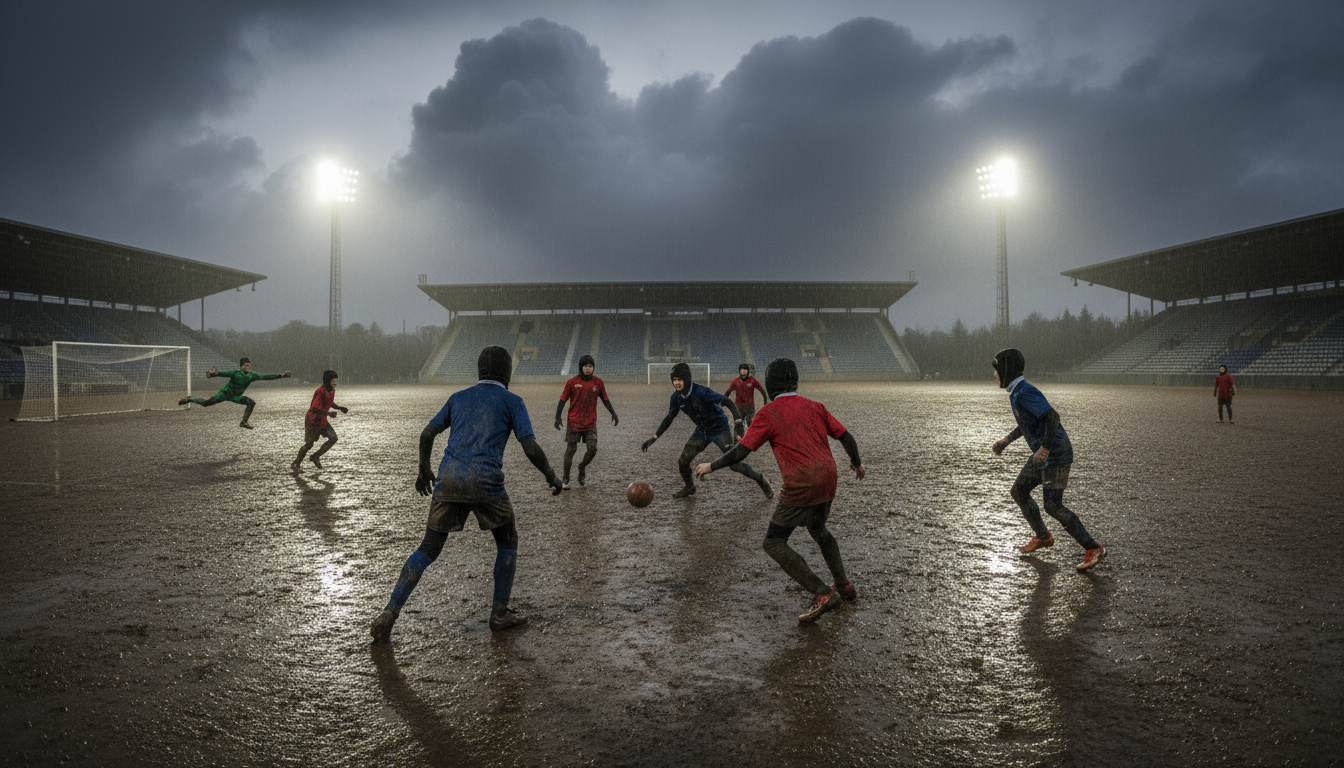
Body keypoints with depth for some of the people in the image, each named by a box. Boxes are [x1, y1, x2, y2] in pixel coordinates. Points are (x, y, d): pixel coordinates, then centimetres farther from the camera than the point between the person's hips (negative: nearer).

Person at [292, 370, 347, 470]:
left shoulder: (332, 390, -1)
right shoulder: (320, 392, -28)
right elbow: (314, 409, -33)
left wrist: (340, 408, 2)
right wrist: (328, 413, -40)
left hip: (323, 421, 7)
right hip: (312, 421, -7)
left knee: (333, 438, -5)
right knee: (309, 444, 3)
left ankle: (315, 457, 10)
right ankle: (296, 464, 25)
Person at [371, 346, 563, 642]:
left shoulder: (458, 397, 21)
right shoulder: (512, 402, 8)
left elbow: (427, 434, 19)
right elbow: (531, 449, -1)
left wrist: (424, 470, 32)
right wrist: (551, 476, 14)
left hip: (448, 477, 4)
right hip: (485, 481, -4)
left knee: (428, 549, 12)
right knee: (507, 542, 18)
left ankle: (389, 614, 3)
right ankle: (499, 614, 19)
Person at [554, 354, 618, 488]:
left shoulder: (598, 382, 3)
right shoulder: (572, 382, -4)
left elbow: (605, 399, 12)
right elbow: (563, 400, 1)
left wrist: (613, 413, 4)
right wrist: (558, 417, -7)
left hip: (590, 423, 2)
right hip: (574, 422, -2)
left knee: (593, 449, -7)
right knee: (570, 450, 2)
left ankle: (582, 467, 23)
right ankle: (566, 479, 15)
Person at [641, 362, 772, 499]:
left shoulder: (701, 392, -30)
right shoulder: (676, 397, -9)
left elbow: (727, 402, -30)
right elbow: (669, 419, 5)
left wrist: (737, 420, -44)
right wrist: (654, 438, 1)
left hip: (719, 429, -6)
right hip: (701, 431, 6)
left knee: (733, 463, -13)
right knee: (683, 462, 2)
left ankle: (759, 479, 14)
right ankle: (689, 488, 32)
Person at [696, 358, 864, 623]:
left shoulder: (768, 413, -4)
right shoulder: (814, 406, 12)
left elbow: (740, 452, -8)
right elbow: (845, 436, 13)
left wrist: (711, 466, 6)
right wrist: (857, 463, 31)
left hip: (801, 485, -7)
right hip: (828, 477, 7)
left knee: (774, 543, 2)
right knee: (818, 529, 31)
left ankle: (822, 594, -5)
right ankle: (845, 586, 40)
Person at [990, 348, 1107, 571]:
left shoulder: (1024, 393, -21)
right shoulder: (1016, 393, 11)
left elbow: (1052, 416, -30)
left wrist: (1045, 449, -32)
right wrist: (1007, 439, 24)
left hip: (1056, 455, -10)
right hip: (1043, 454, 10)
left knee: (1053, 506, -10)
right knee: (1019, 491, 15)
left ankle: (1093, 548, -1)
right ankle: (1042, 536, 30)